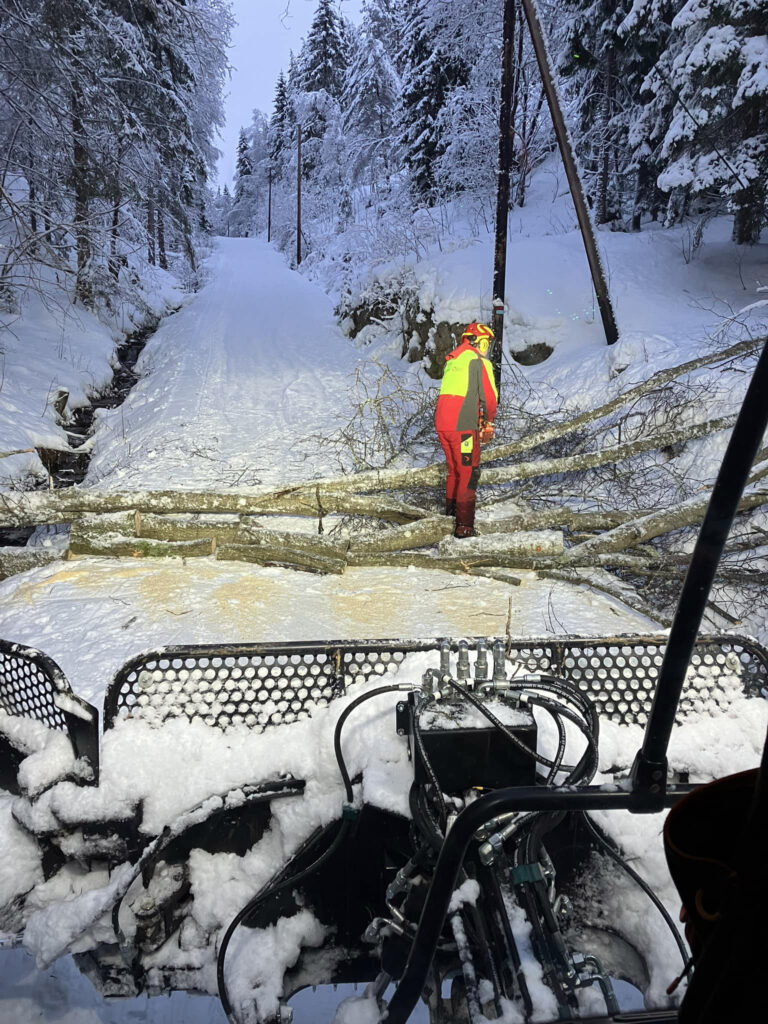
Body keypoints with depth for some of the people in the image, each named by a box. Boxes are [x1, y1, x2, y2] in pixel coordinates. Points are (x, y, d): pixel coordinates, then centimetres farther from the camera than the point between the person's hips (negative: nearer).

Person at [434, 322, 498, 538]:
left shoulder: (451, 361, 19)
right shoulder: (479, 361, -4)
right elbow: (490, 397, -7)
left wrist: (478, 418, 19)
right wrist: (489, 422, 11)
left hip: (441, 422, 7)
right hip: (462, 425, -7)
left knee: (454, 468, 22)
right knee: (469, 473, -1)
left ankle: (451, 510, 34)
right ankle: (464, 525, -2)